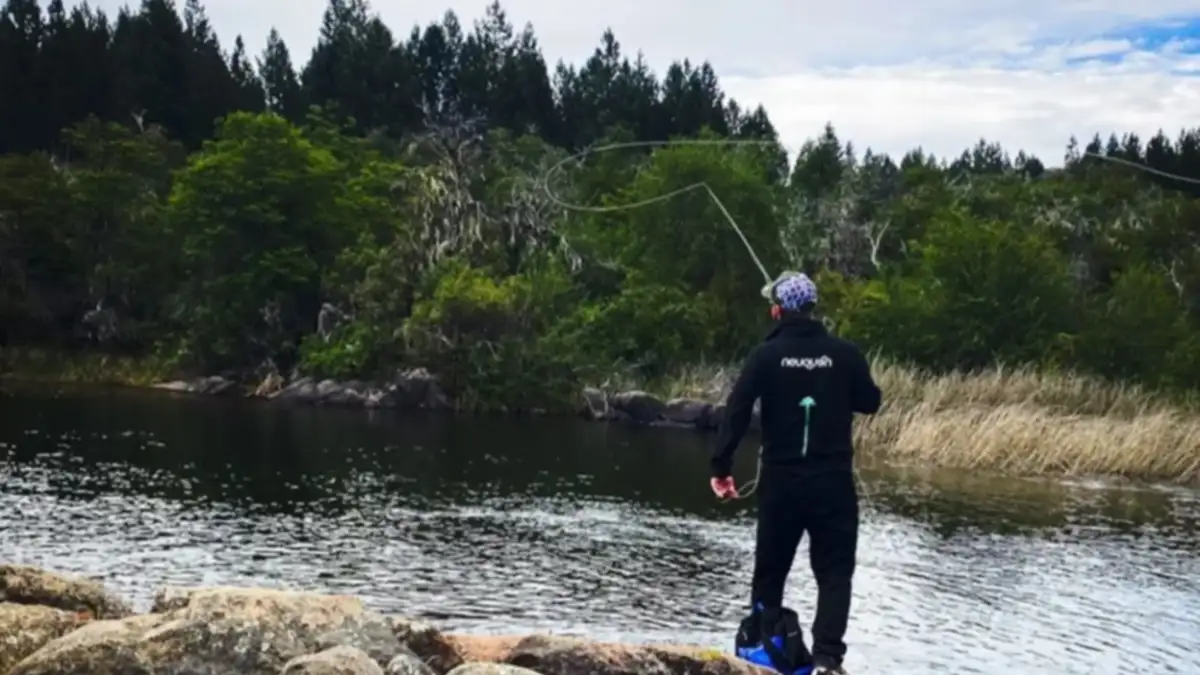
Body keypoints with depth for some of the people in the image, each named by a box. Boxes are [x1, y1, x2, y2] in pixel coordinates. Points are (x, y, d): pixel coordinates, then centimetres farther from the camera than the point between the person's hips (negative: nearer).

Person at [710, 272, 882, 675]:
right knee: (834, 572, 5)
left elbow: (736, 411, -11)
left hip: (781, 481, 0)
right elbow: (870, 403, 10)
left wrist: (721, 466, -9)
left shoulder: (766, 355, -4)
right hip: (834, 480, 0)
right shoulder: (844, 353, -1)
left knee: (770, 569, 15)